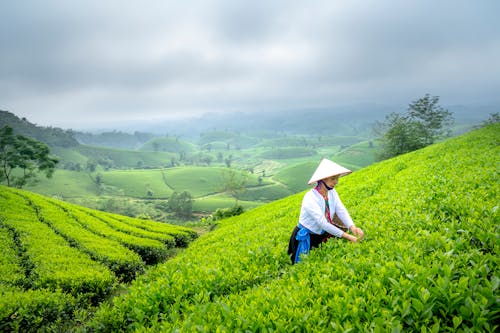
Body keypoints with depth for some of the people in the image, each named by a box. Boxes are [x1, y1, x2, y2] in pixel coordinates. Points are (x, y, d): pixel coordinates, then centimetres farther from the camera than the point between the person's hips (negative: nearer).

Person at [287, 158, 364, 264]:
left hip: (322, 234, 6)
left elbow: (341, 210, -17)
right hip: (305, 238, -6)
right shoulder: (310, 198, -32)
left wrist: (353, 227, -36)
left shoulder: (332, 192, -8)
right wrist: (348, 236, -36)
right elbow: (323, 223, -34)